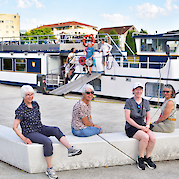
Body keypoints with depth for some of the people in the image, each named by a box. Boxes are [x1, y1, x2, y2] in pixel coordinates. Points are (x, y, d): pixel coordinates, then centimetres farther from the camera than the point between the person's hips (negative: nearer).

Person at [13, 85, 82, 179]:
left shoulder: (35, 104, 7)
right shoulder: (21, 110, -13)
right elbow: (14, 127, -13)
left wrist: (41, 126, 14)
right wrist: (23, 139, -17)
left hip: (40, 128, 7)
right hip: (30, 133, -7)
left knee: (56, 130, -23)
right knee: (47, 141, -32)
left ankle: (70, 149, -32)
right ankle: (49, 169, -24)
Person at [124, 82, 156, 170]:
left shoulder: (146, 102, 10)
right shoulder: (129, 102, -5)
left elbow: (148, 117, 16)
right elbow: (127, 118, -11)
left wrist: (147, 125, -5)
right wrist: (139, 127, -16)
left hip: (142, 126, 5)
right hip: (131, 127, -5)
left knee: (153, 138, -23)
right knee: (145, 137, -30)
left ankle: (147, 158, -4)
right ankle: (140, 159, -11)